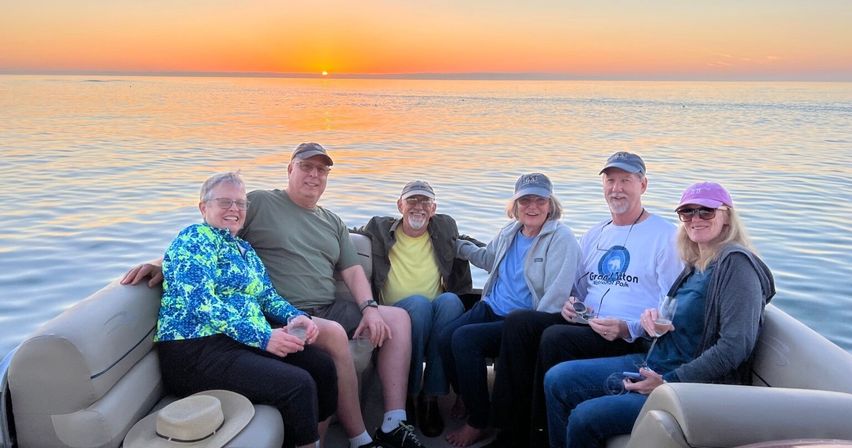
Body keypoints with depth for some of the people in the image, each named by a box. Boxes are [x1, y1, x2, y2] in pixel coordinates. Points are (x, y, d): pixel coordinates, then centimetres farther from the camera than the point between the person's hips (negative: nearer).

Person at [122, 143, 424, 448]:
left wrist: (369, 308, -2)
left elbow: (353, 271, 15)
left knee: (398, 317, -7)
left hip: (329, 310, 7)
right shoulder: (259, 203, 4)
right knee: (334, 333, -36)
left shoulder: (333, 223, 21)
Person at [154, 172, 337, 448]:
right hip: (196, 351, -8)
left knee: (322, 366, -10)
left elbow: (267, 296, 19)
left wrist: (296, 317, -4)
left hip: (249, 341, 8)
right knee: (298, 384, -24)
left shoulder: (245, 248, 21)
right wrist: (263, 336, -24)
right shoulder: (194, 238, -5)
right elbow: (200, 301, -18)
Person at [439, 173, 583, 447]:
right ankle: (469, 401, 12)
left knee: (464, 339, -25)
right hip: (491, 308, 7)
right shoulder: (509, 232, 10)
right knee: (446, 337, -18)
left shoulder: (561, 239, -12)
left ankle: (478, 423, -4)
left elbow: (556, 296, -19)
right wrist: (456, 245, 29)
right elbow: (489, 258, 32)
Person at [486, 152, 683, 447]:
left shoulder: (665, 235, -1)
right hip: (584, 324, 7)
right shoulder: (594, 235, 20)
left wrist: (627, 328, -20)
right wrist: (571, 303, 4)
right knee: (517, 322, -16)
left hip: (633, 338, -7)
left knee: (555, 337, -32)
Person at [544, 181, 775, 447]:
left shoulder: (736, 263, -15)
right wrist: (654, 320, -4)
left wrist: (667, 383, -19)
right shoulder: (696, 264, 11)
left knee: (584, 417, -21)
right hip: (654, 365, 9)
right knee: (556, 380, 1)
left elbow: (735, 347, -22)